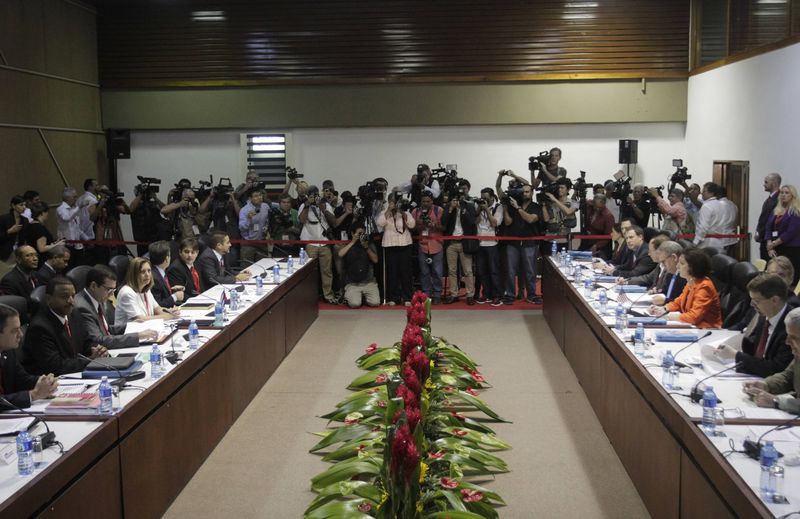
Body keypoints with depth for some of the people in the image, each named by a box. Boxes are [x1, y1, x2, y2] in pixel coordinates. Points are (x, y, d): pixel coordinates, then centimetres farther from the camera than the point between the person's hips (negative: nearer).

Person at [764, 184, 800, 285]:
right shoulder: (776, 211, 15)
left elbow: (790, 233, -13)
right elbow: (768, 228, 10)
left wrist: (773, 244, -9)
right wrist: (770, 246, -4)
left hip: (792, 250, -6)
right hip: (776, 250, 6)